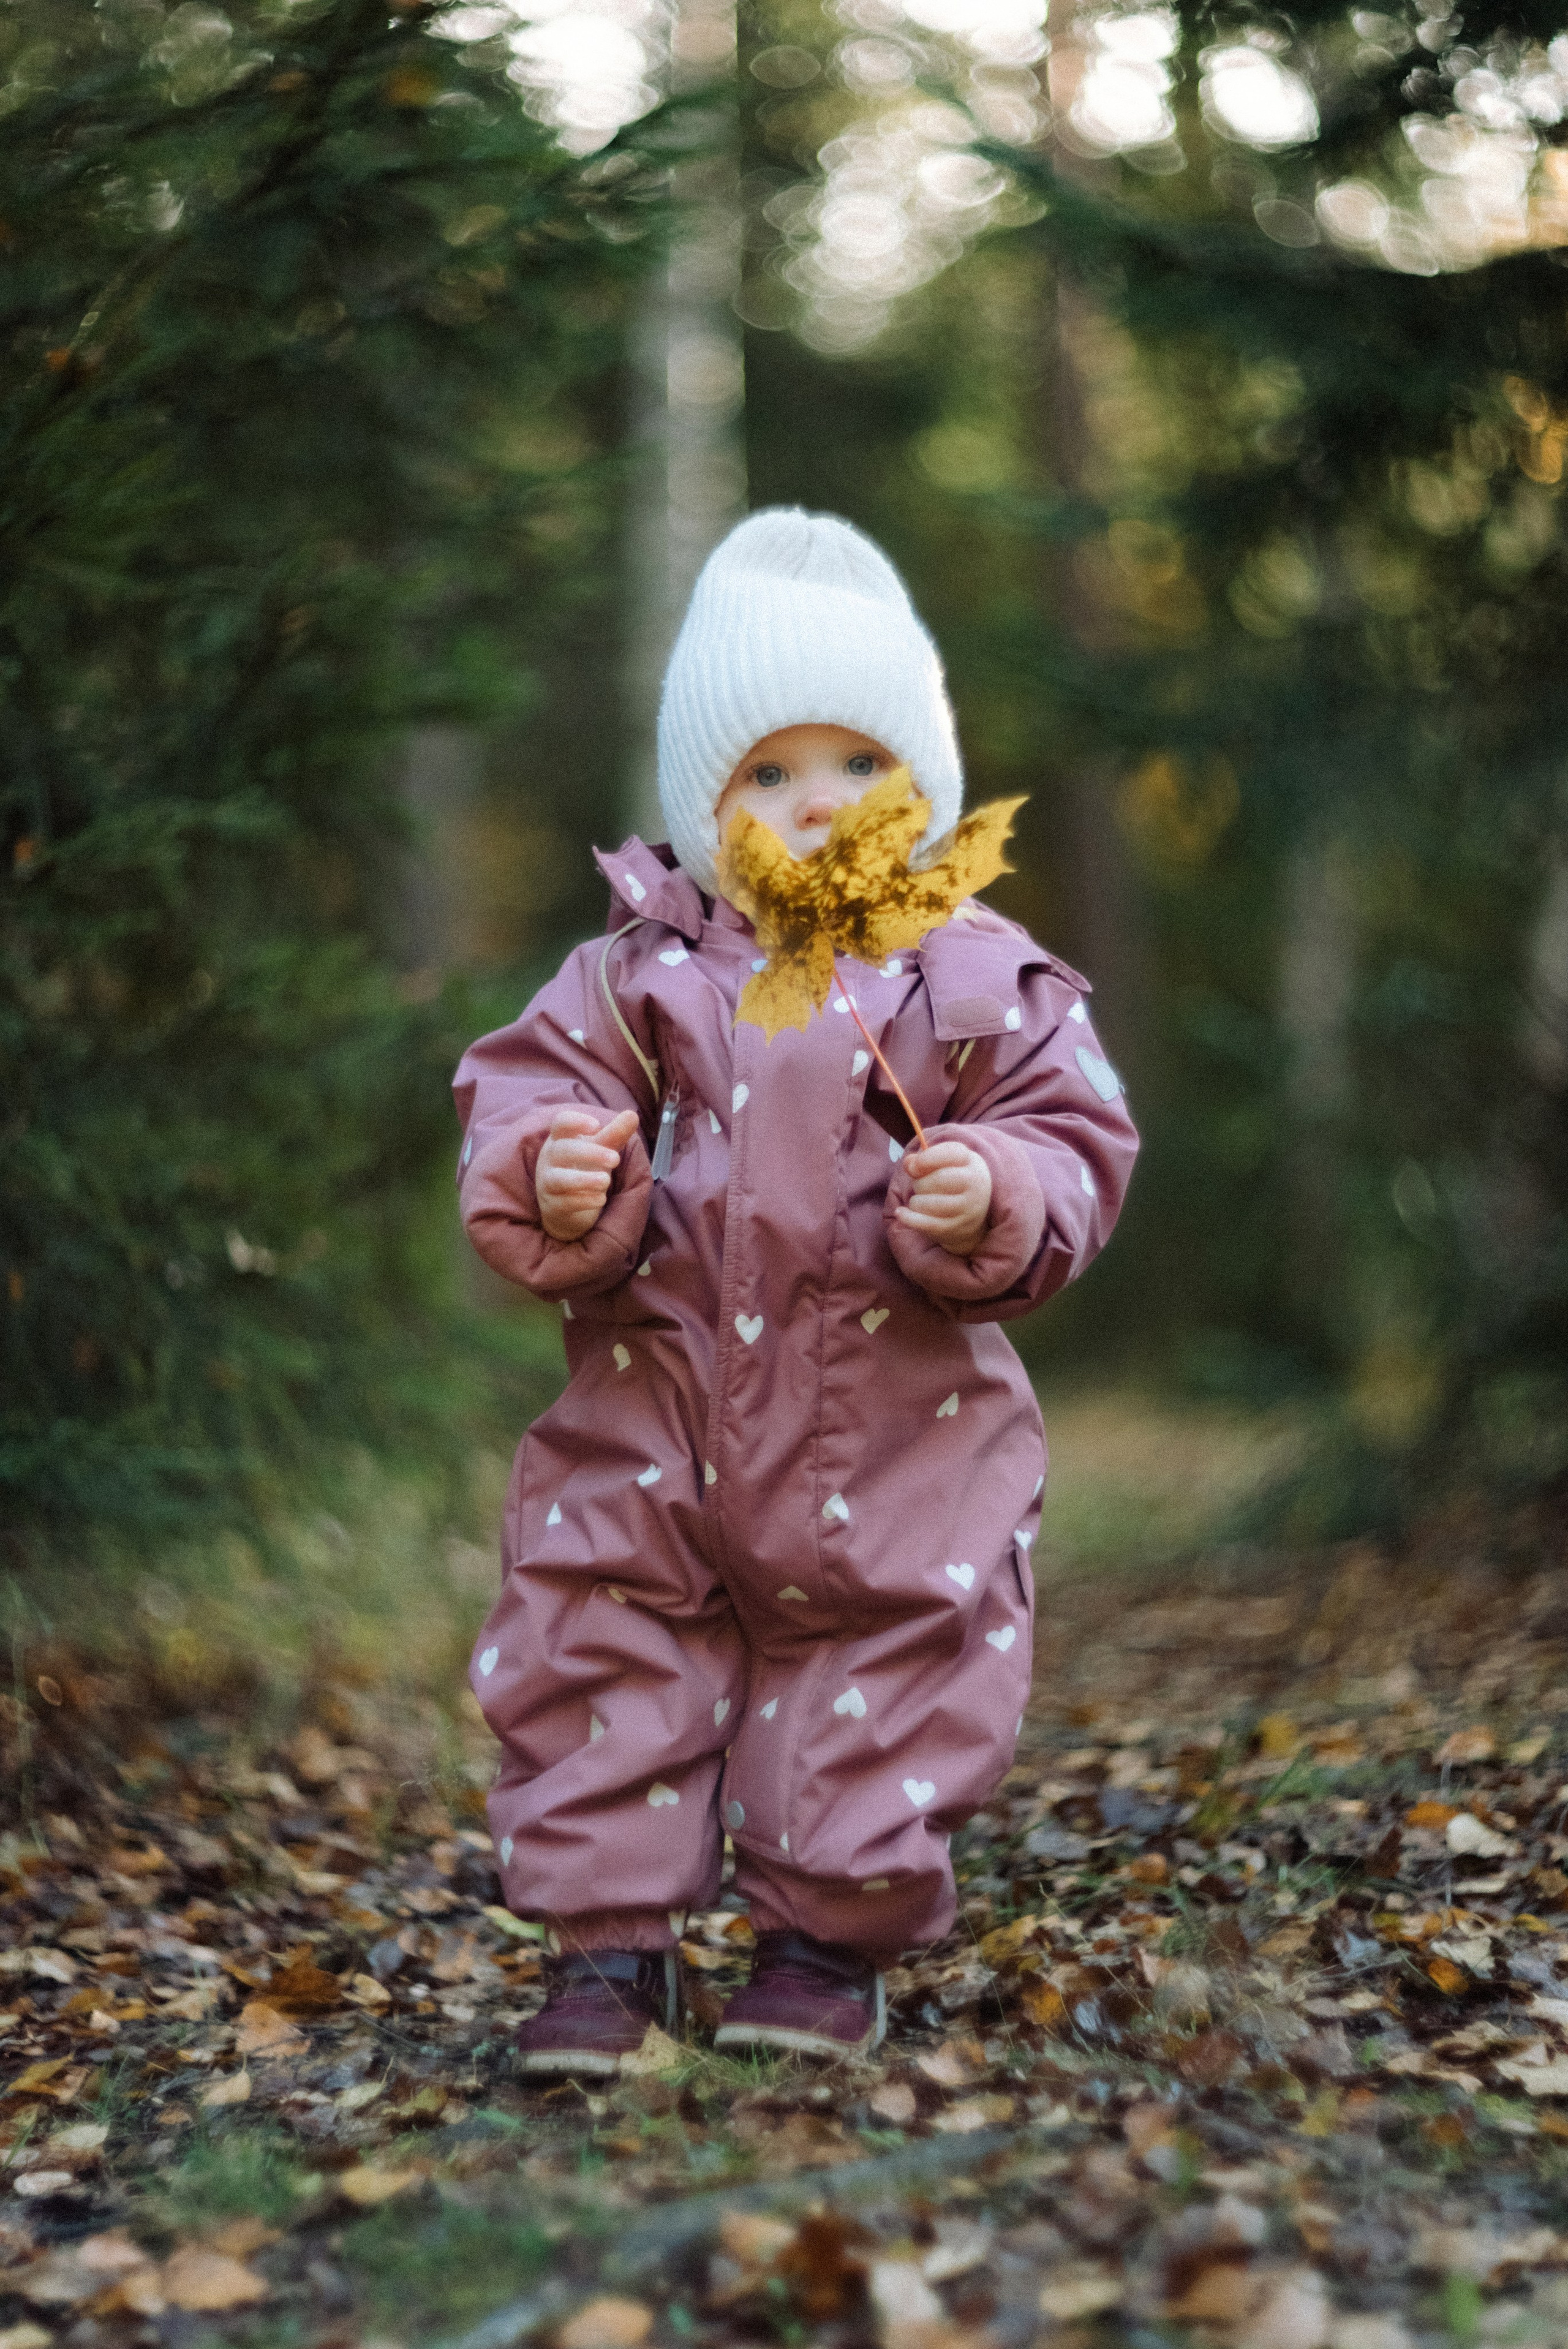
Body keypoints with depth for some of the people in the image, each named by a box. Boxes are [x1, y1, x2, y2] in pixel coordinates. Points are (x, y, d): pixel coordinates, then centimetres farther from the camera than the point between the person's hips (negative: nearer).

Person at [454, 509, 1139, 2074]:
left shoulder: (981, 980, -2)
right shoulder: (637, 974, 0)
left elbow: (1072, 1147, -2)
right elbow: (523, 1098, -2)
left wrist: (992, 1201, -23)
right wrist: (552, 1183, -24)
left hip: (897, 1438, -1)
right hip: (653, 1414, 1)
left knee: (889, 1668, 6)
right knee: (597, 1652, 4)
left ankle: (830, 1938, 24)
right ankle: (608, 1938, 18)